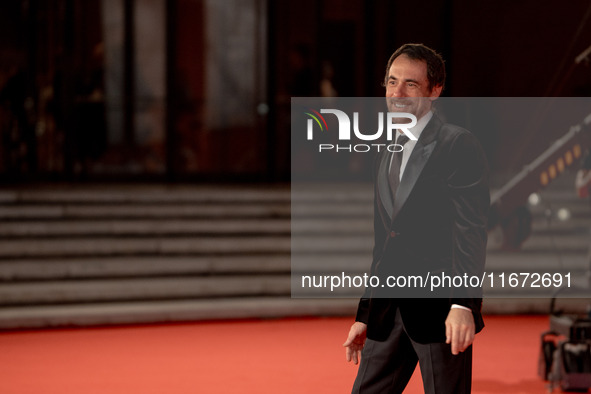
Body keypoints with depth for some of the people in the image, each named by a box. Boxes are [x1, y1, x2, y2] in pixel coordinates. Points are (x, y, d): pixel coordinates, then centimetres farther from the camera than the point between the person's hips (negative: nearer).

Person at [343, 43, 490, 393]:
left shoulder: (459, 147, -6)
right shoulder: (387, 154, 19)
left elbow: (471, 232, -14)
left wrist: (464, 304, -23)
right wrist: (364, 315, 20)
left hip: (440, 309, -7)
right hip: (388, 312, 7)